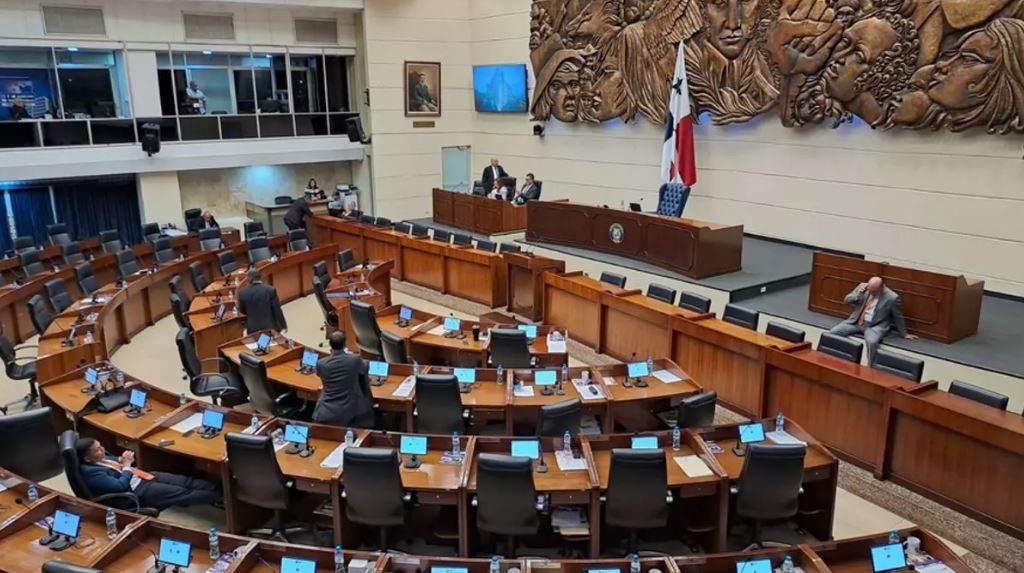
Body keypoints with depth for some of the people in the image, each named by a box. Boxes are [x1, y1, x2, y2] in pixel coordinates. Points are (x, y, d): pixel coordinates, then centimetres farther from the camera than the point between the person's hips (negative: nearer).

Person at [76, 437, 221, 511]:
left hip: (139, 477, 9)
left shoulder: (99, 458, 6)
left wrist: (122, 460, 1)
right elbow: (120, 486, -25)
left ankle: (218, 491, 1)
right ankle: (218, 498, -5)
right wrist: (126, 465, -14)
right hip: (136, 491, -9)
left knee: (185, 481, 0)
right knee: (182, 493, -11)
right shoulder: (91, 471, -21)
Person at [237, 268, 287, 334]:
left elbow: (242, 311, 7)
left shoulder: (243, 292, -6)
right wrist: (283, 325, 0)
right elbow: (277, 310, -10)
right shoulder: (270, 290, -12)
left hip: (253, 328, 1)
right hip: (270, 326, -1)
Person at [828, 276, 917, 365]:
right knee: (833, 332, -17)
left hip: (875, 326, -4)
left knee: (872, 341, -37)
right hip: (856, 322, 4)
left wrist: (904, 334, 12)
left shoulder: (892, 297, -12)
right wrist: (857, 296, -16)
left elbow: (898, 317, 2)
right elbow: (846, 300, 5)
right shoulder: (863, 286, -1)